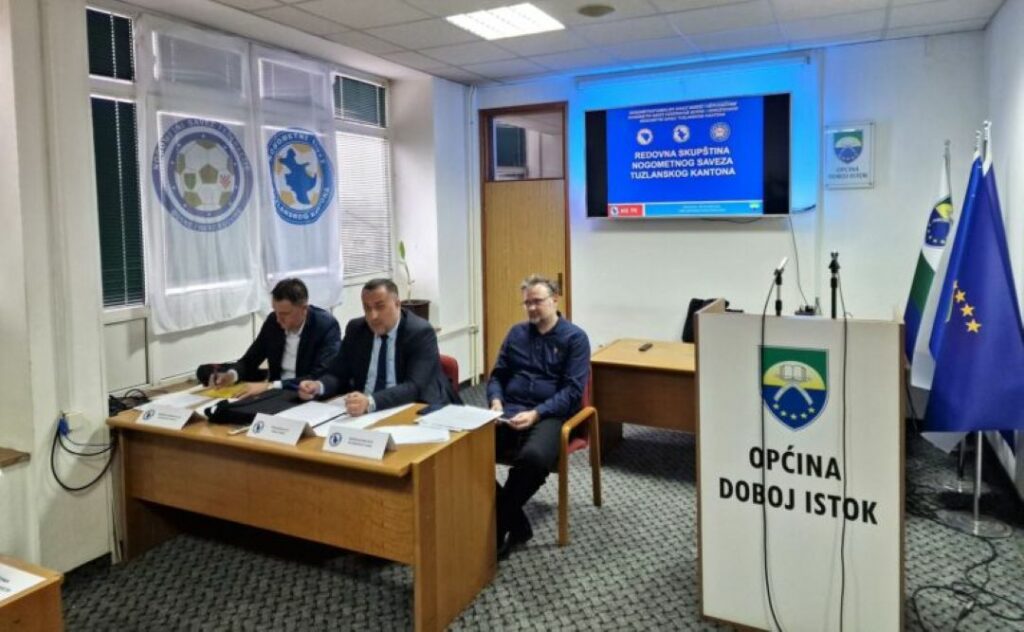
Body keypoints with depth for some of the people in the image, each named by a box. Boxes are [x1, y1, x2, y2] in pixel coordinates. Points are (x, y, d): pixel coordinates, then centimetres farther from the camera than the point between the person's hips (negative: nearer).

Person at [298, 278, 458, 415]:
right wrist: (318, 386, -15)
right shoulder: (355, 329, 3)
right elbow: (338, 374, 7)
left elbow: (414, 387, -24)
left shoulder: (421, 333, -14)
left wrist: (370, 402, -39)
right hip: (365, 410, 4)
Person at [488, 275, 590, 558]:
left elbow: (572, 390, -6)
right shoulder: (516, 333, 18)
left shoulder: (575, 337, 3)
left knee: (534, 457, -39)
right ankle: (516, 523, -13)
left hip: (550, 415, -4)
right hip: (509, 412, 4)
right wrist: (496, 402, -3)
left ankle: (497, 526, -15)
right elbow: (497, 375, 20)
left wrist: (536, 414, -19)